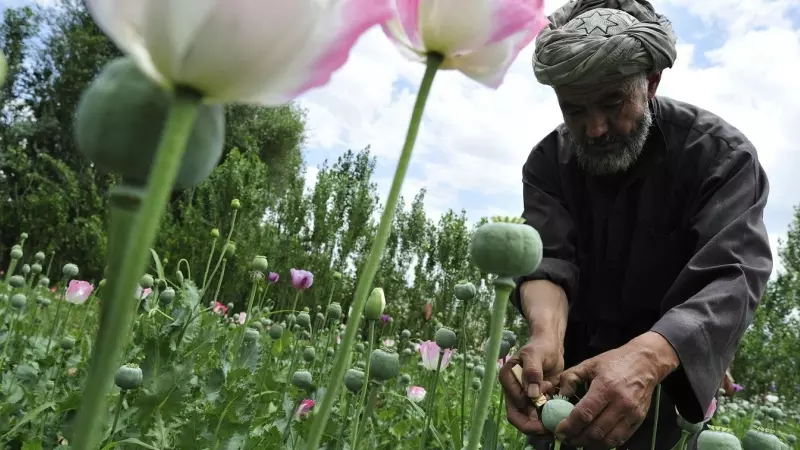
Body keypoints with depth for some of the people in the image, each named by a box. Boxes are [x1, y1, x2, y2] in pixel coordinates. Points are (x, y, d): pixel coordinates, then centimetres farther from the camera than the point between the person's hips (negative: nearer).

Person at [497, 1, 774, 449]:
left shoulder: (721, 153, -18)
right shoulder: (548, 161, -8)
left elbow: (732, 275, -31)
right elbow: (546, 258, -22)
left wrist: (650, 356, -52)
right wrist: (547, 336, -45)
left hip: (674, 369, -3)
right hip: (573, 367, 4)